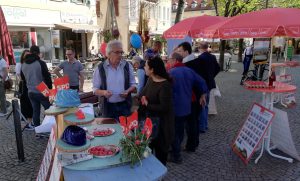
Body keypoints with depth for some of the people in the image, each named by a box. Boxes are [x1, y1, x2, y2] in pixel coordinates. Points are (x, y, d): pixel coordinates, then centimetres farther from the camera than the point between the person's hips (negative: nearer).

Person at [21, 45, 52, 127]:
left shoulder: (23, 65, 5)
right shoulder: (41, 63, -15)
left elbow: (22, 78, 18)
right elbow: (47, 77, -13)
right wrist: (50, 89, -2)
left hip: (31, 92, 6)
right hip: (42, 92, -6)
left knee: (35, 111, 13)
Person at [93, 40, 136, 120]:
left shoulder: (127, 66, 1)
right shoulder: (100, 68, -2)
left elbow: (133, 84, 9)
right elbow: (95, 89, 2)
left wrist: (127, 91, -12)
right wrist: (103, 92, -19)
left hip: (124, 106, 1)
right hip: (108, 107, -1)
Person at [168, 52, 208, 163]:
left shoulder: (171, 73, -17)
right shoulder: (189, 71, 4)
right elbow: (201, 82, 7)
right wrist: (202, 96, 19)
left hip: (175, 108, -7)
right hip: (186, 107, 7)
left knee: (174, 132, 5)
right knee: (181, 130, 19)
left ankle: (176, 156, 13)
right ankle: (176, 149, 36)